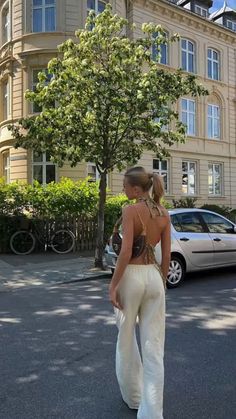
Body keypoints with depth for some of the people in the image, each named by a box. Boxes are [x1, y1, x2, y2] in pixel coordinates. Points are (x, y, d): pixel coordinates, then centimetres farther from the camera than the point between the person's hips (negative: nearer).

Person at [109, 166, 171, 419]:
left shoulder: (130, 210, -11)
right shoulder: (164, 214, 5)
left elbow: (126, 251, -18)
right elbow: (166, 255, 7)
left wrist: (113, 285, -13)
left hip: (131, 276, -4)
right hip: (153, 276, 5)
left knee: (126, 340, 18)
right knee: (154, 347, 8)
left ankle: (133, 396, 37)